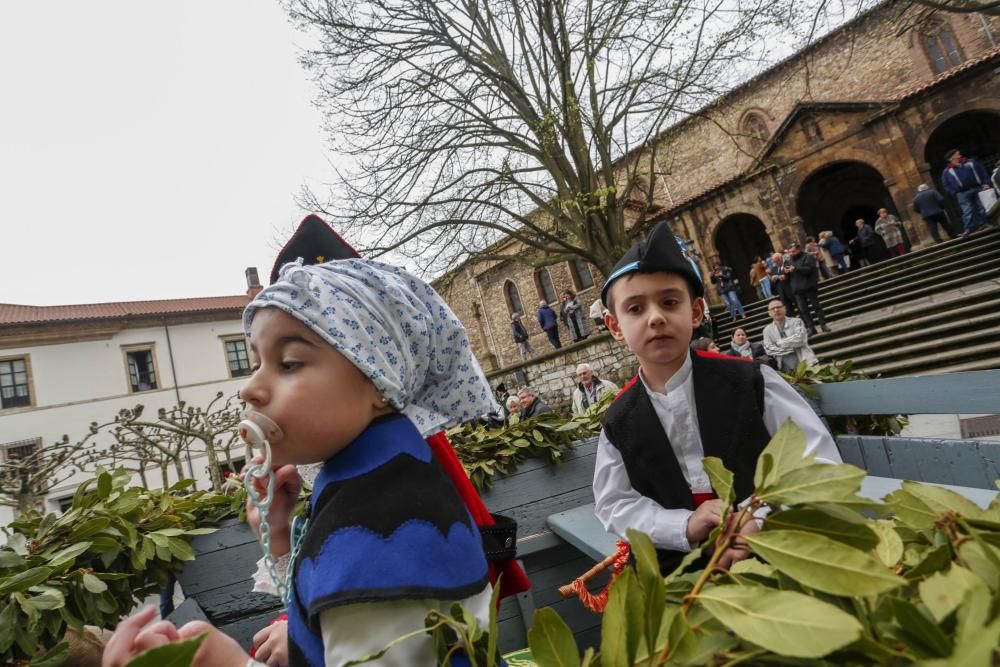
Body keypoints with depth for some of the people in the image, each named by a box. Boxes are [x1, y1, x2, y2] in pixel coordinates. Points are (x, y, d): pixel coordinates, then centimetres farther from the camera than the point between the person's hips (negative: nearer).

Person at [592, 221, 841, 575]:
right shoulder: (619, 423, 1)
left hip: (775, 551, -2)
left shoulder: (751, 381, -4)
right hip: (680, 566, 3)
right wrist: (684, 526, -15)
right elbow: (613, 505, 2)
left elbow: (820, 460, -5)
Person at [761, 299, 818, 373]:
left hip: (805, 362, 0)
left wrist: (780, 342, -3)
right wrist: (792, 347, -6)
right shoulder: (767, 330, 9)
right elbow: (769, 350, -3)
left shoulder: (796, 321, 7)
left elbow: (800, 339, -9)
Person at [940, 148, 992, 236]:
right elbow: (946, 184, 8)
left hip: (978, 188, 2)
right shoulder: (947, 171, 6)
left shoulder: (971, 162, 13)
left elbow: (983, 172, 13)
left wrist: (986, 183, 1)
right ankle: (969, 228, -11)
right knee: (967, 211, -9)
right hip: (963, 193, -2)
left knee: (983, 207, 4)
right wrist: (955, 193, -2)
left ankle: (985, 224, 10)